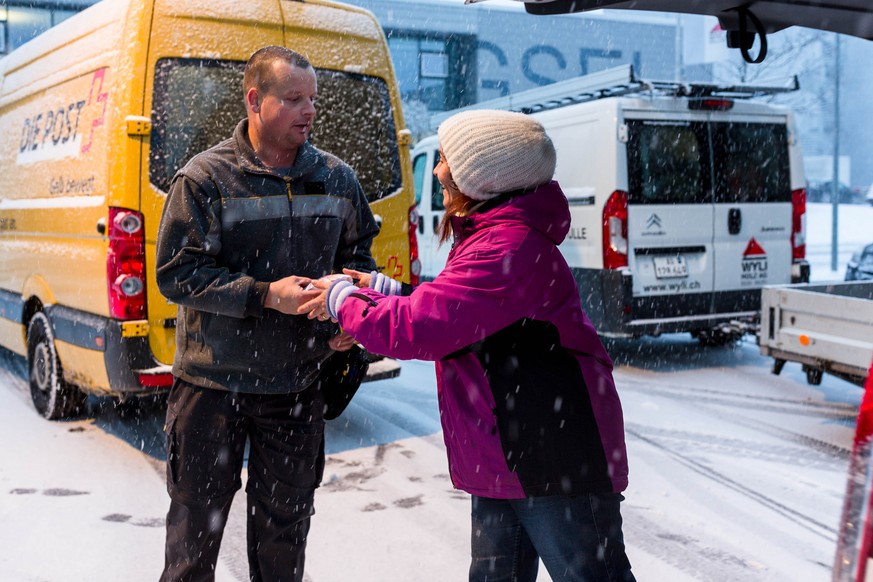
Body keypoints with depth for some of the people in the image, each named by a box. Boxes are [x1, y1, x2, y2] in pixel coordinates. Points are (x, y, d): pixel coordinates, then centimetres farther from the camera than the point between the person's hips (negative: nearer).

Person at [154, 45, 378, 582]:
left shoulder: (337, 178, 2)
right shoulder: (205, 177, -10)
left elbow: (358, 253, 14)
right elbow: (177, 274, -13)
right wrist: (267, 295, -22)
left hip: (296, 386, 3)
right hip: (213, 382, -3)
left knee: (285, 523, 17)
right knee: (197, 520, 10)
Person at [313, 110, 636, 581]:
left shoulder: (508, 247, -25)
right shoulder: (491, 233, 11)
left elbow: (416, 327, -26)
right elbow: (451, 312, 18)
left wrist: (343, 300, -9)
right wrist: (380, 289, 10)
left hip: (558, 464, -10)